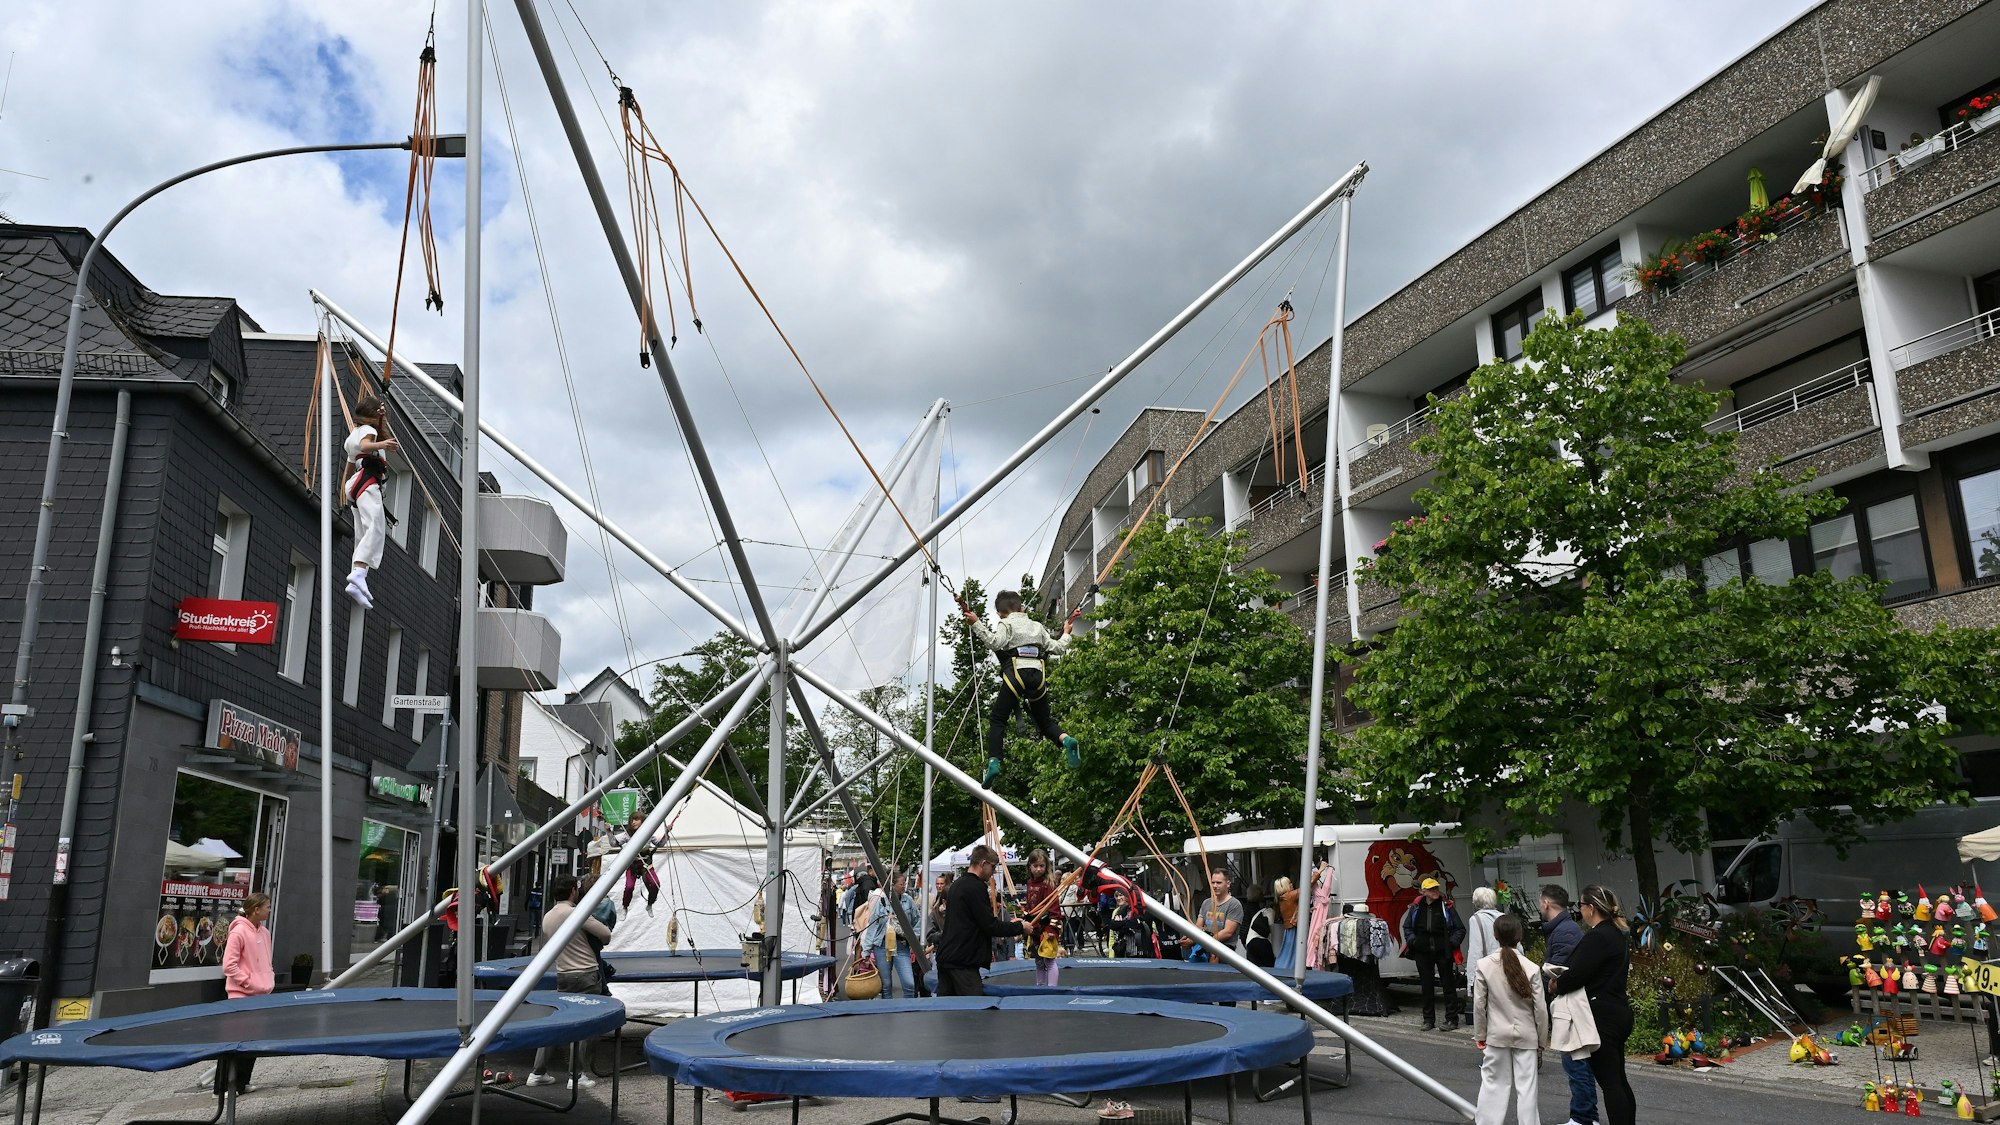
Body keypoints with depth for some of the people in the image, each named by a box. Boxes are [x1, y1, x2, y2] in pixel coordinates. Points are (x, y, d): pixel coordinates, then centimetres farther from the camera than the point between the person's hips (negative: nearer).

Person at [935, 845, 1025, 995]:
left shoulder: (956, 884, 17)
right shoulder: (976, 887, -14)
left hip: (945, 957, 10)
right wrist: (1019, 927, -4)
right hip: (963, 963, -10)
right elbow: (990, 926, -15)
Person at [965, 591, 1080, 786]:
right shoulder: (1037, 626, 23)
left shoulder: (1007, 624, 8)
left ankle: (993, 762, -15)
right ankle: (1065, 739, -14)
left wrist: (977, 624, -9)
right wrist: (1066, 634, 42)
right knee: (1044, 721, 16)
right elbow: (1057, 648, 23)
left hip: (1016, 673, -5)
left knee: (997, 720, 1)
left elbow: (995, 642, -12)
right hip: (1038, 676, 5)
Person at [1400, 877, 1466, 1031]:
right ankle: (1428, 1020, 18)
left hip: (1443, 953, -2)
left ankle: (1451, 1019, 12)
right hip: (1422, 953, 3)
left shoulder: (1447, 906, -4)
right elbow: (1407, 927, 14)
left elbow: (1460, 929, 1)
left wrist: (1452, 942, -11)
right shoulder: (1416, 907, 2)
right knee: (1427, 986, 9)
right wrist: (1412, 941, -2)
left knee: (1448, 985, 4)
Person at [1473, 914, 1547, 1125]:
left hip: (1497, 1035, 0)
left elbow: (1479, 1004, -6)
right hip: (1526, 1036, 0)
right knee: (1527, 1086, 6)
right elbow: (1540, 1009, -5)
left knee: (1494, 1084, 9)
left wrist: (1480, 1034, 7)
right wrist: (1542, 1040, 7)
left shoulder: (1483, 965, -10)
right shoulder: (1531, 968, -10)